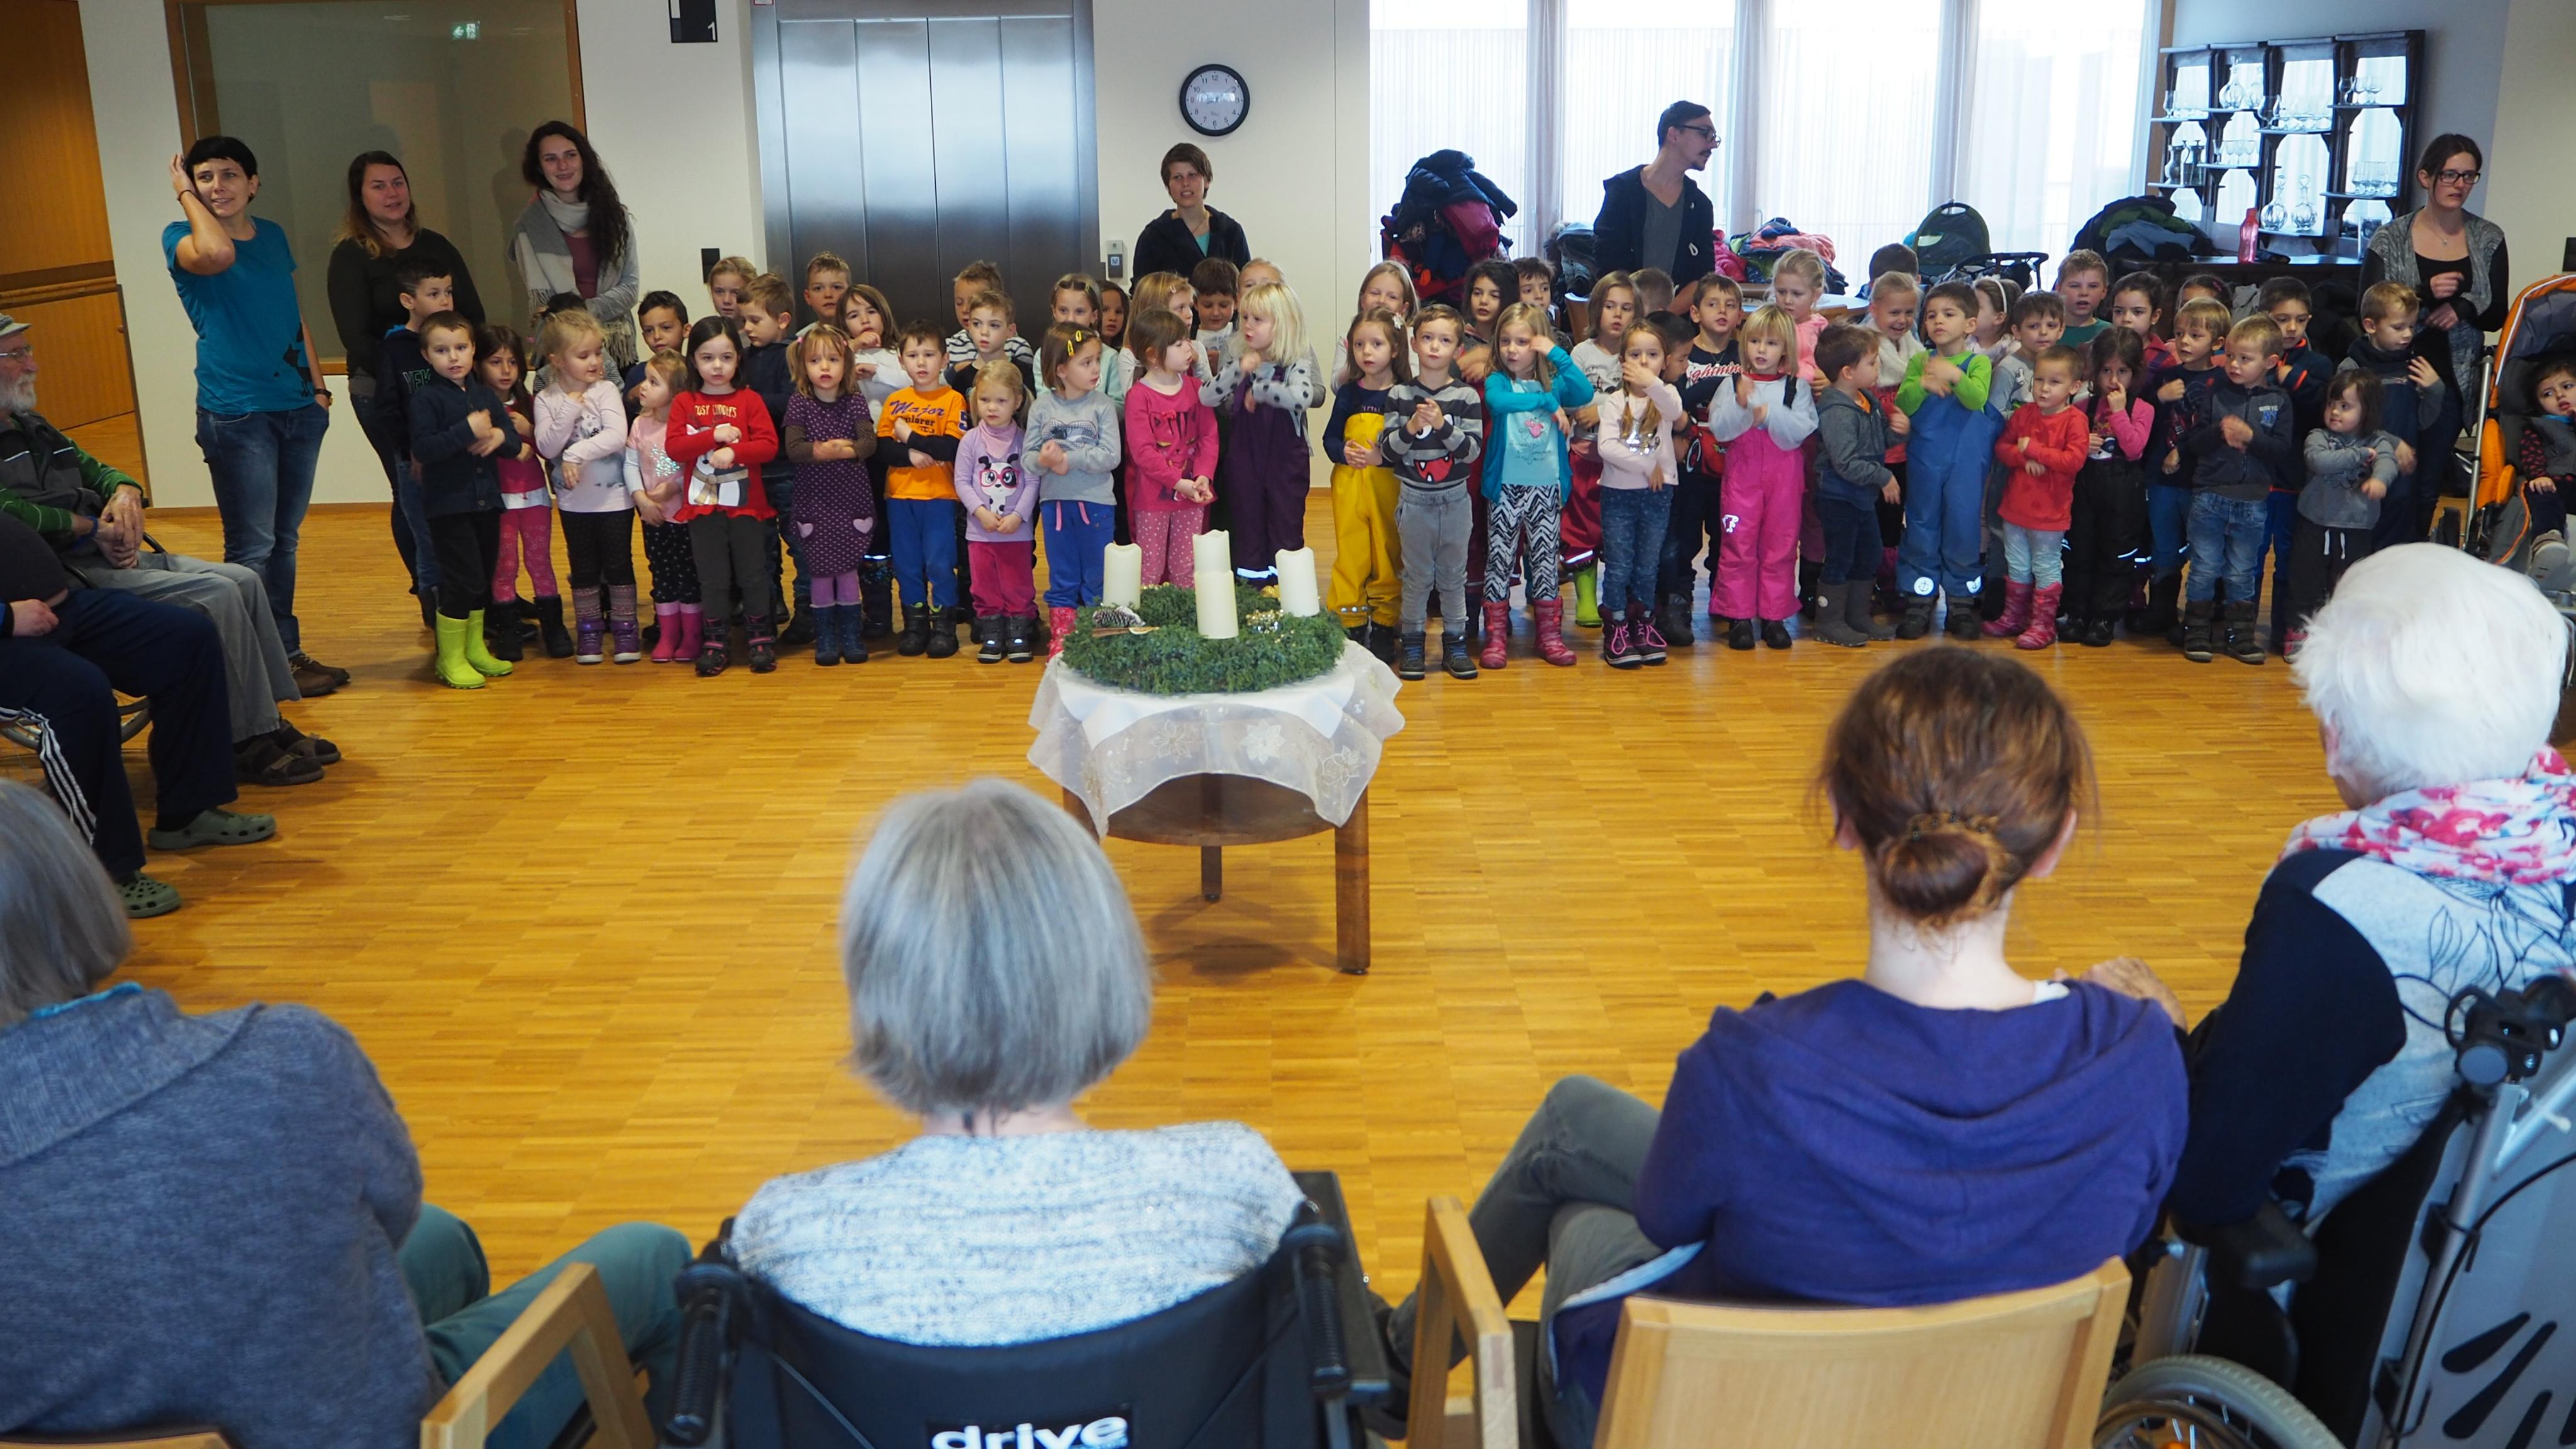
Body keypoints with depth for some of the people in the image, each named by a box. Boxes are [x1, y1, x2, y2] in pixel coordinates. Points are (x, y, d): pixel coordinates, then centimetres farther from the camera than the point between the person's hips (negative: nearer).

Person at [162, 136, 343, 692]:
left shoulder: (273, 235, 12)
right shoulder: (182, 238, -5)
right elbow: (217, 254, -29)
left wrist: (317, 383, 13)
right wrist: (186, 196, -13)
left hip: (298, 407, 6)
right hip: (235, 413, -6)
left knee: (284, 539, 13)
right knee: (252, 546, -4)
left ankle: (287, 651, 22)